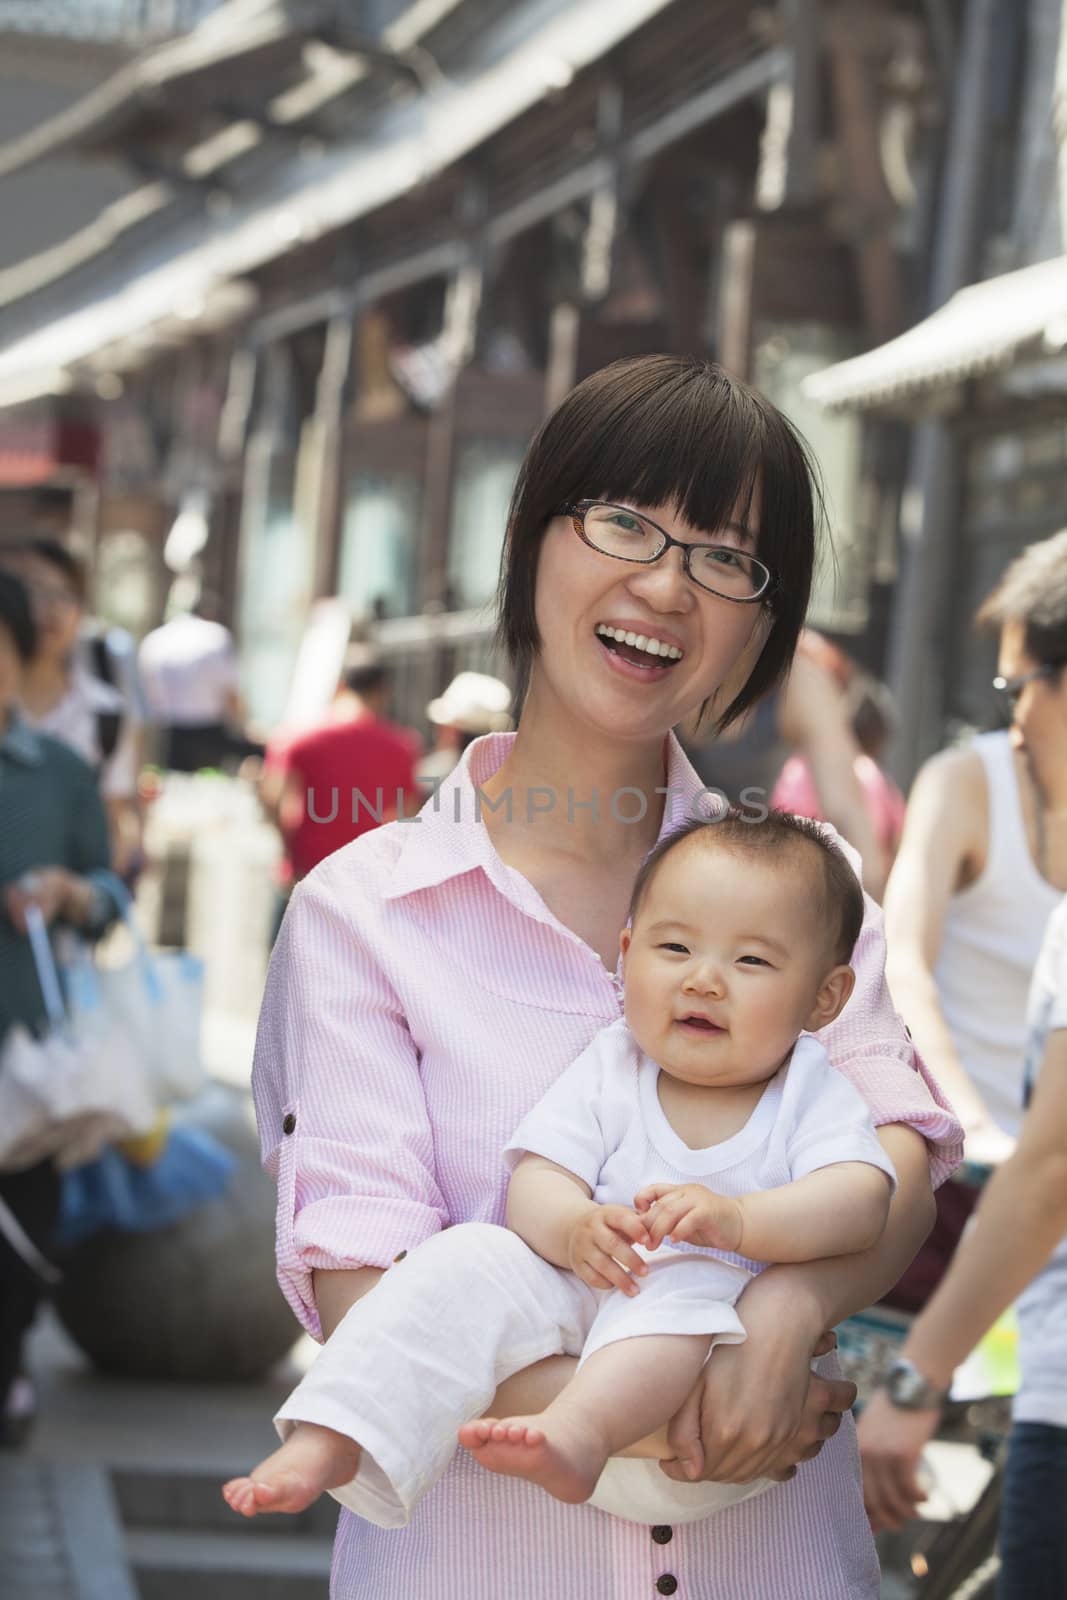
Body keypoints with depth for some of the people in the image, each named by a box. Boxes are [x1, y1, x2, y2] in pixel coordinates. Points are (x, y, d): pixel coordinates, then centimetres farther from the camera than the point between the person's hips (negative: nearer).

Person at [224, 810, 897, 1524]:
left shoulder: (814, 1092, 3)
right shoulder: (609, 1070, 8)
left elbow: (861, 1200, -14)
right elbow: (536, 1183, -2)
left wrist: (737, 1220, -32)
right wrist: (574, 1229, -27)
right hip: (574, 1295, 3)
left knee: (684, 1283, -36)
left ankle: (576, 1435, -58)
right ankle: (327, 1442, -28)